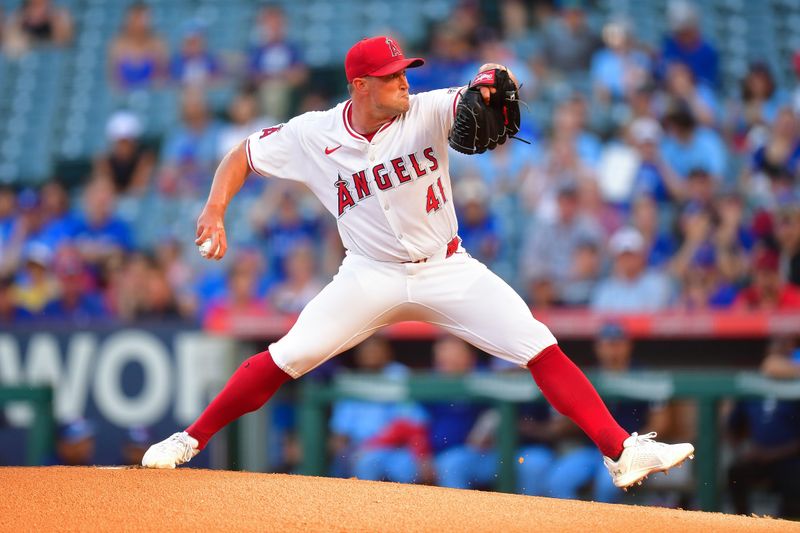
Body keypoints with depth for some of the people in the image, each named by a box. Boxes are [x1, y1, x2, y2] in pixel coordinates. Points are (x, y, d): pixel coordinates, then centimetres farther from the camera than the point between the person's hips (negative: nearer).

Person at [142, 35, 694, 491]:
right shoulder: (313, 135, -8)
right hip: (371, 276, 0)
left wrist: (494, 83, -50)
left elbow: (477, 100, -26)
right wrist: (215, 212, -13)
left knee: (541, 349, -13)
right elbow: (244, 155, 2)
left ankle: (622, 451, -11)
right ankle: (191, 441, 5)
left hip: (447, 269, 0)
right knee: (287, 357, -12)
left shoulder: (428, 112, -11)